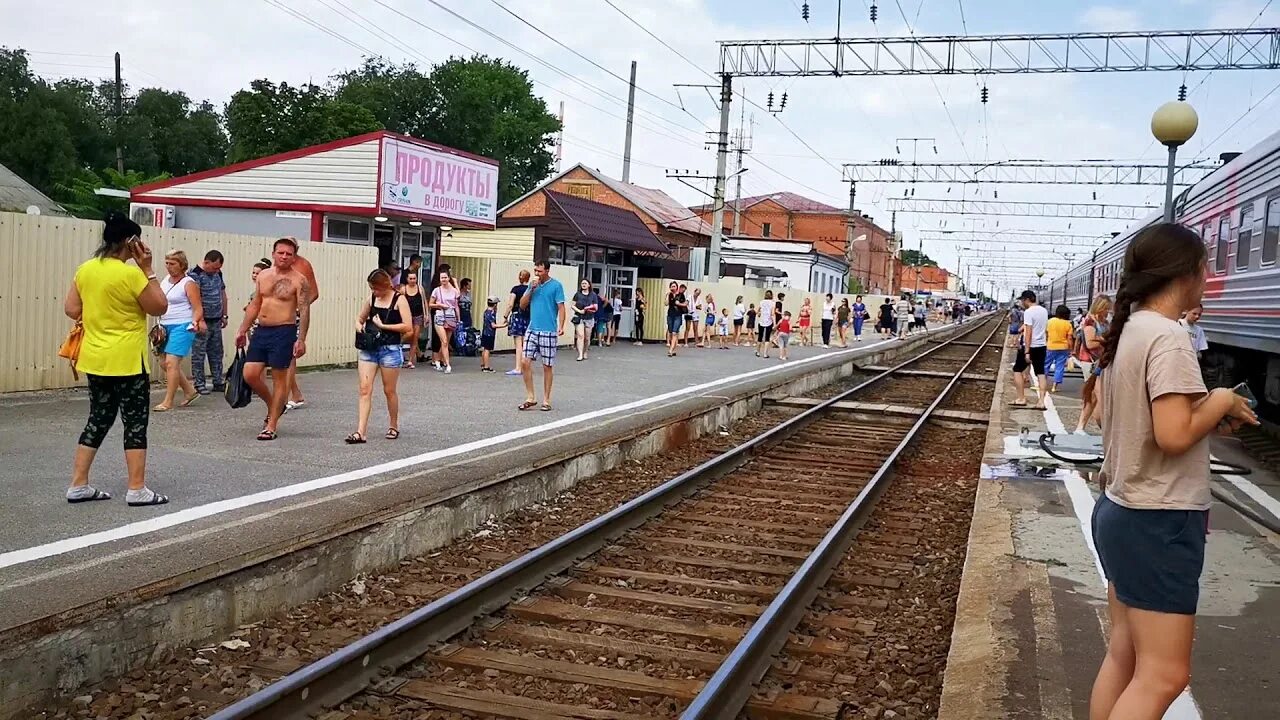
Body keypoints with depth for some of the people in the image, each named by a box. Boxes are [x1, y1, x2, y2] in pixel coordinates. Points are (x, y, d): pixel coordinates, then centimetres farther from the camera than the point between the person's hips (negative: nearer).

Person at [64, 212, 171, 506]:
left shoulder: (85, 269, 5)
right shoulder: (131, 274, -17)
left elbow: (71, 308, 9)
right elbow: (160, 307, -8)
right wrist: (147, 269, -8)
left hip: (95, 359, 8)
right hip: (127, 361, -7)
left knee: (98, 419, 16)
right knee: (135, 422, 1)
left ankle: (78, 486, 18)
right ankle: (137, 490, 3)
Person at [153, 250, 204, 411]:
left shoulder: (188, 284, -7)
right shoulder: (164, 281, 13)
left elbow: (198, 308, -9)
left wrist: (195, 321, -27)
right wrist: (159, 325, 12)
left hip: (182, 327, -8)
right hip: (166, 327, 8)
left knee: (171, 362, -13)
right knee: (164, 363, 10)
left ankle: (168, 401, -9)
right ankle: (190, 391, 24)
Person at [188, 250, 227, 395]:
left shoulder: (217, 273, 10)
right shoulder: (195, 274, -13)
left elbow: (223, 294, 20)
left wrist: (224, 315, 18)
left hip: (216, 322, 7)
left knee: (217, 354, 12)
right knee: (198, 354, -1)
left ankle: (219, 382, 18)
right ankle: (199, 384, 4)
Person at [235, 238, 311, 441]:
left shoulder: (299, 280, -6)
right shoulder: (263, 275, 12)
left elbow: (304, 311, -11)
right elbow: (255, 305, 19)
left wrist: (301, 340, -19)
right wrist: (243, 330, 15)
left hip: (284, 332, -6)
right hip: (261, 331, 6)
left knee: (279, 378, -1)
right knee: (250, 374, 0)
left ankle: (271, 426, 7)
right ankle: (273, 405, 26)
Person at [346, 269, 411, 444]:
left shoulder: (399, 299, -6)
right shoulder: (372, 298, 8)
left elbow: (407, 326, -14)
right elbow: (360, 318, 22)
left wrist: (382, 325, -14)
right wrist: (359, 325, -1)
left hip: (390, 349, -4)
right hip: (369, 348, 4)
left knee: (389, 390, 8)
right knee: (365, 389, -5)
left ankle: (394, 426, 29)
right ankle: (361, 432, -7)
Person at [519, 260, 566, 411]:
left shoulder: (556, 285, -4)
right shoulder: (533, 285, 12)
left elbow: (561, 307, -7)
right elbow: (522, 305, 11)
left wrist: (561, 327, -19)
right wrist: (531, 289, -3)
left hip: (548, 332, -5)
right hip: (532, 330, 5)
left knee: (547, 366, 4)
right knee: (526, 362, -1)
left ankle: (546, 401, 14)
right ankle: (530, 398, 10)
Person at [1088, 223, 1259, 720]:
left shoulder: (1129, 331, 9)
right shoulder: (1168, 338, -18)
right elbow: (1174, 435, -25)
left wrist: (1212, 416, 8)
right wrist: (1222, 401, -9)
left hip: (1122, 510, 9)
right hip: (1157, 523, -9)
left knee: (1123, 654, 15)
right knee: (1163, 675, -2)